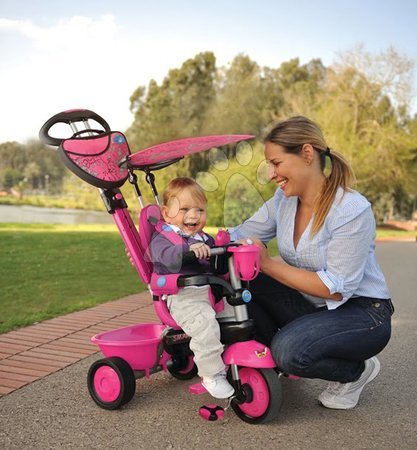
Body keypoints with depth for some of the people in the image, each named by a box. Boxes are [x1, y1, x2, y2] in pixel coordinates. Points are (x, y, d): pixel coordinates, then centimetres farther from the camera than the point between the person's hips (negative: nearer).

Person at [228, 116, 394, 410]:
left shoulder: (352, 210, -25)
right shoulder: (284, 199, -3)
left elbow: (336, 288, -26)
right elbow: (243, 234, -1)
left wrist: (268, 264, -27)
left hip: (362, 313, -6)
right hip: (311, 306, 7)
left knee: (289, 350, -32)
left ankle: (357, 370, 1)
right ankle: (278, 361, 5)